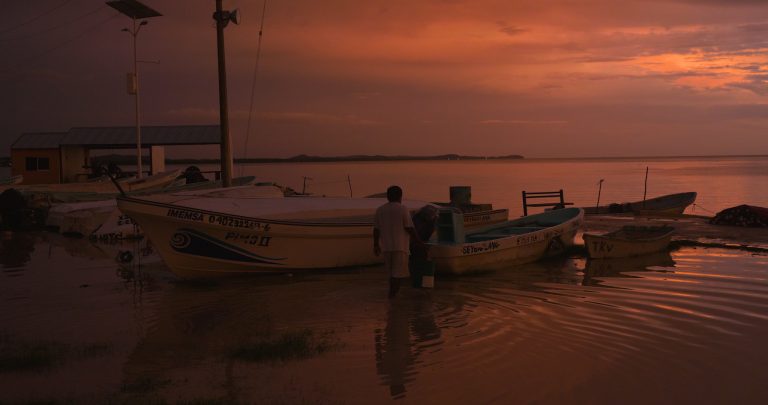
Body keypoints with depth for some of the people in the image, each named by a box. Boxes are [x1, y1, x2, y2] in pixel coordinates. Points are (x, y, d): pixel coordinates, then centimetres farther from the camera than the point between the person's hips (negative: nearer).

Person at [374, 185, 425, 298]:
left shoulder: (380, 210, 6)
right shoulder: (403, 209, -7)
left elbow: (376, 229, 5)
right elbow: (409, 228, -10)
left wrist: (376, 245, 12)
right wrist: (418, 241, 0)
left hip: (386, 246, 5)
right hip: (400, 246, -5)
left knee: (392, 272, 17)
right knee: (398, 272, -1)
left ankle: (394, 292, 21)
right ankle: (392, 294, -5)